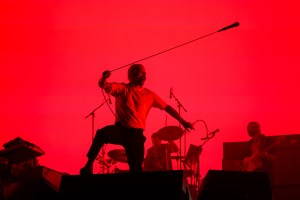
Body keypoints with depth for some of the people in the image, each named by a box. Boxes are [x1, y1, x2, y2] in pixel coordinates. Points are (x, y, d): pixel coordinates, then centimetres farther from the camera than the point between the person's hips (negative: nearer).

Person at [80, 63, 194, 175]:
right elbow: (103, 85, -14)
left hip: (136, 134, 1)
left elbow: (167, 107, 14)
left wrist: (183, 122, 10)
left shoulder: (149, 95, 10)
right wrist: (104, 77, -38)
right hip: (120, 130, -1)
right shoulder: (122, 88, 2)